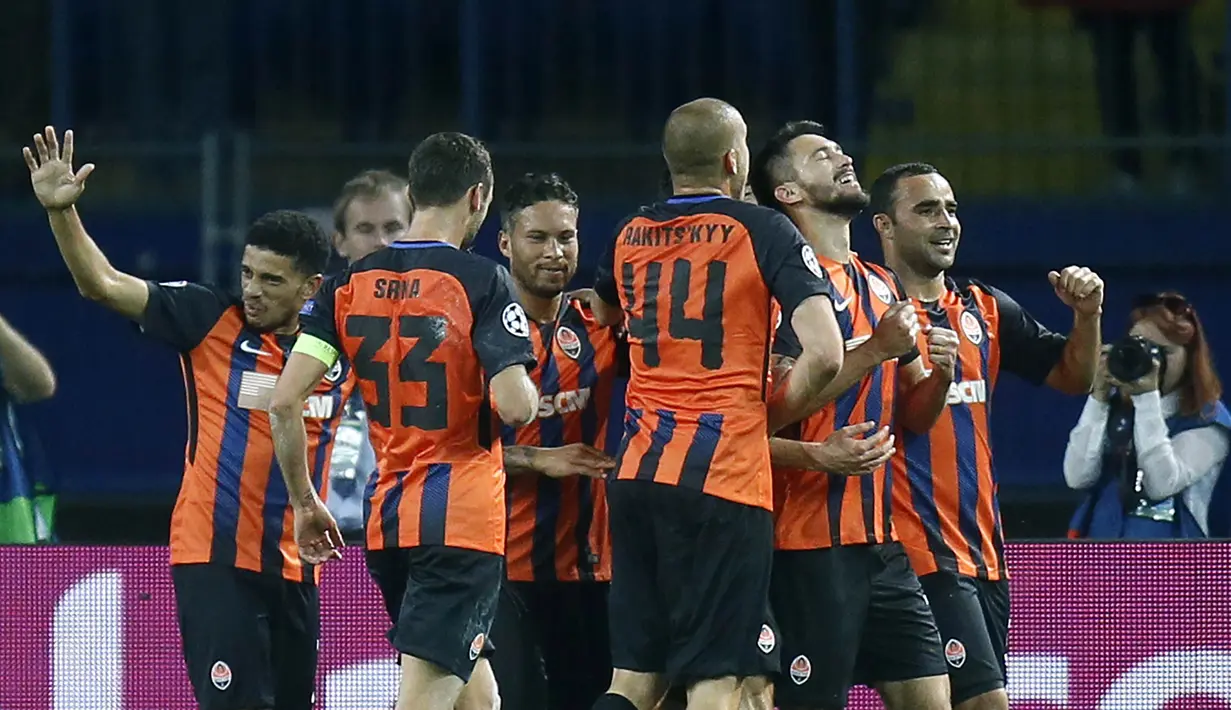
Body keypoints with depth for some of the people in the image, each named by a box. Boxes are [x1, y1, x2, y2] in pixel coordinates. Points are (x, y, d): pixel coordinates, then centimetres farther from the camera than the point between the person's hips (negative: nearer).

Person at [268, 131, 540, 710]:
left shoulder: (348, 284, 6)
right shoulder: (482, 282, -9)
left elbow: (284, 402, 0)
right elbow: (514, 406, -18)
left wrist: (304, 503, 11)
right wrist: (535, 397, 6)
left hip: (388, 519, 6)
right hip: (463, 515, -6)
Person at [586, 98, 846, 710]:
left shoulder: (629, 236, 12)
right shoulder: (764, 232, -4)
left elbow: (600, 316, 34)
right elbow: (824, 354, -13)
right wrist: (769, 413, 2)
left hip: (636, 475, 5)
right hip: (724, 476, -5)